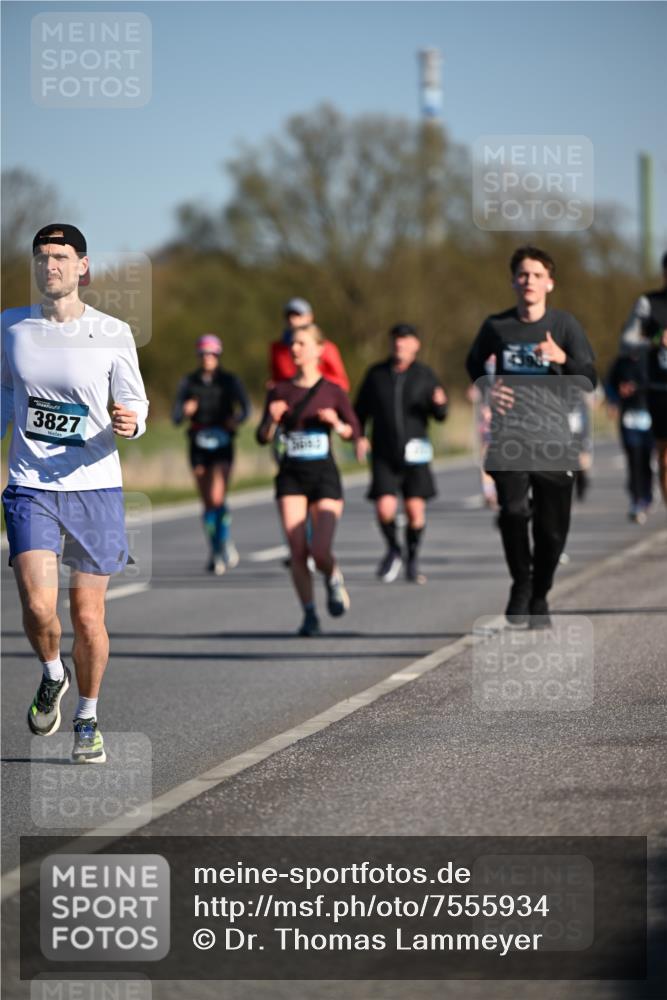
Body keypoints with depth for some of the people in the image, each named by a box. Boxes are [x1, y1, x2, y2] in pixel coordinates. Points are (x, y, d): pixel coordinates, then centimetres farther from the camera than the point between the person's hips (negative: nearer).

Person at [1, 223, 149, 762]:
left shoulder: (113, 334, -3)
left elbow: (136, 405, 2)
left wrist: (130, 422, -20)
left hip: (95, 485, -1)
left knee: (88, 617, 3)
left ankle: (88, 719, 25)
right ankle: (52, 676, 17)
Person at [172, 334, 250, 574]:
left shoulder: (229, 381, 0)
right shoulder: (189, 382, 4)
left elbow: (245, 406, -7)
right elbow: (176, 416, 0)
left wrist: (237, 418, -29)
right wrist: (185, 412, -23)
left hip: (222, 444, -3)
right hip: (198, 445, 3)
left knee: (217, 498, -18)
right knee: (208, 503, 8)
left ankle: (225, 542, 2)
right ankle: (216, 553, 19)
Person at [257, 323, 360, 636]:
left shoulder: (332, 392, 0)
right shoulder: (279, 392, 6)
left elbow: (353, 432, 8)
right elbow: (263, 438, 7)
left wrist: (336, 424, -13)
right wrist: (272, 420, -14)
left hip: (324, 475, -2)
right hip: (291, 477, 2)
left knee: (320, 551, -14)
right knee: (297, 551, -7)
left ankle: (333, 579, 21)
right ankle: (309, 615, 5)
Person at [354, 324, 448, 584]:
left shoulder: (425, 375, 3)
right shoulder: (376, 374, 6)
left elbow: (440, 415, 5)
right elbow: (361, 409, 12)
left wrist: (439, 404, -18)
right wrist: (359, 436, -3)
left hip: (415, 453, 0)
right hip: (384, 453, 0)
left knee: (415, 509, -4)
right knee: (385, 508, -12)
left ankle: (412, 560, 17)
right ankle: (393, 550, 17)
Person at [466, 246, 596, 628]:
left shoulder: (564, 324, -1)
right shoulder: (497, 326, 3)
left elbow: (589, 381, -6)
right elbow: (474, 363, 23)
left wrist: (563, 360, -25)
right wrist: (488, 388, 3)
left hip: (554, 439, 0)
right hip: (508, 436, 0)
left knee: (552, 527, 3)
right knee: (513, 510, -22)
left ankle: (540, 596, 25)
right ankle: (521, 582, 0)